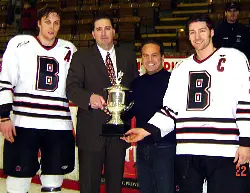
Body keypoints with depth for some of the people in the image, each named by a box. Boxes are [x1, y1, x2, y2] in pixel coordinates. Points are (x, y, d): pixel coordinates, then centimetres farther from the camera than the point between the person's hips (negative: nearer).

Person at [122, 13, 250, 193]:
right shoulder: (182, 68, 17)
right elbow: (170, 109, 16)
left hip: (226, 152, -4)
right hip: (187, 153, 4)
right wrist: (146, 130, 3)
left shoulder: (234, 58, 5)